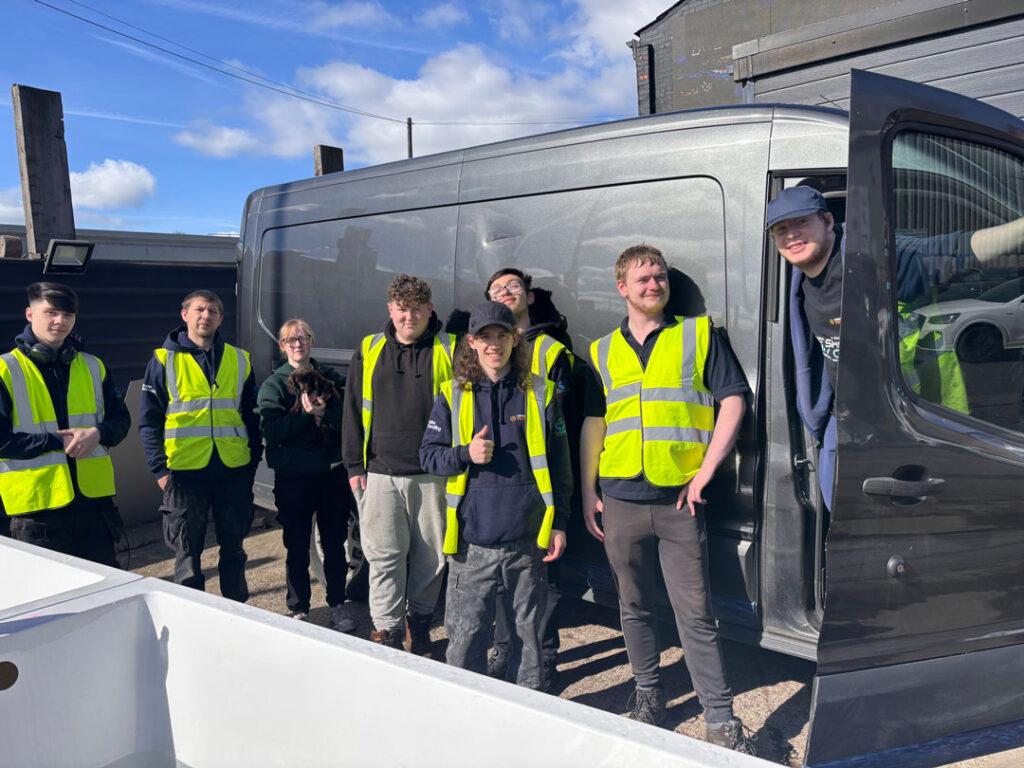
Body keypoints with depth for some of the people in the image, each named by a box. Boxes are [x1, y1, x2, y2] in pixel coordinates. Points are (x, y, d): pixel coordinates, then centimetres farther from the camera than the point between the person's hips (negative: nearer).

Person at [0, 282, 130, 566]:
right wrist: (58, 441, -15)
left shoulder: (93, 367, 9)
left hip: (94, 499, 4)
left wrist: (98, 433, -10)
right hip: (36, 506, -3)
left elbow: (121, 419, 11)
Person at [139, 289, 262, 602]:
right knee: (187, 551, 6)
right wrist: (159, 468, -9)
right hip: (185, 471, -2)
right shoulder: (164, 361, 1)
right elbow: (149, 420, 0)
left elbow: (252, 416, 13)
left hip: (234, 471, 2)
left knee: (233, 547, 12)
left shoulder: (239, 360, 9)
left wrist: (254, 458, 6)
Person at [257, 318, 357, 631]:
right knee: (297, 547, 7)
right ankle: (299, 608, 23)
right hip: (293, 477, -1)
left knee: (335, 543, 10)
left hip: (332, 473, 2)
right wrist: (304, 413, -20)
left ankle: (337, 605, 24)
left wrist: (324, 412, -18)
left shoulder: (332, 378, 7)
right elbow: (271, 431, -10)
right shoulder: (273, 384, 2)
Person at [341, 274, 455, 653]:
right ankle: (387, 629, 12)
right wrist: (354, 464, 5)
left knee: (429, 555, 8)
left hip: (432, 473, -1)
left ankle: (419, 622, 27)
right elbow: (353, 410, 11)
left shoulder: (449, 351, 2)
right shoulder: (369, 351, 9)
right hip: (381, 472, 1)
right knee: (385, 554, 0)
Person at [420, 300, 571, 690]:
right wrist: (465, 455, -12)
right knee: (465, 633, 5)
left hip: (527, 537, 0)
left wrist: (559, 523, 4)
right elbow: (427, 454, 7)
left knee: (528, 628, 11)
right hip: (472, 540, 0)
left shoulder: (540, 393, 6)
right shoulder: (453, 395, 5)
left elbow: (559, 464, 8)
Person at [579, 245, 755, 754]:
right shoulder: (602, 352, 13)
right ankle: (648, 695, 31)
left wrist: (706, 472, -7)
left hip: (678, 500, -3)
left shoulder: (698, 334, 5)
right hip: (620, 501, 3)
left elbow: (733, 401, 0)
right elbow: (592, 424, 14)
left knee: (695, 613, -1)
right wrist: (588, 493, 8)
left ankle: (722, 721, 9)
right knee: (634, 608, 14)